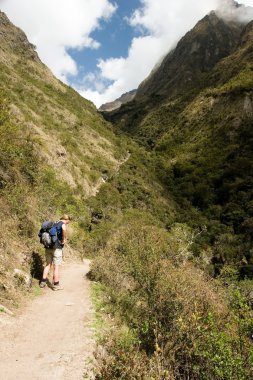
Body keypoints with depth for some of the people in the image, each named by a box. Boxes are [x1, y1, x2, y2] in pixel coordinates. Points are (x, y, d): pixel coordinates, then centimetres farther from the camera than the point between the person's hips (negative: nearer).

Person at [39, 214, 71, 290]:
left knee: (48, 264, 19)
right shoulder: (63, 224, -8)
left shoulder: (53, 223, 16)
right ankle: (56, 285, 10)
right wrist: (64, 240, -20)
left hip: (48, 247, 7)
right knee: (56, 266, 2)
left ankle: (43, 282, 23)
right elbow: (64, 229, -33)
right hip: (57, 247, -7)